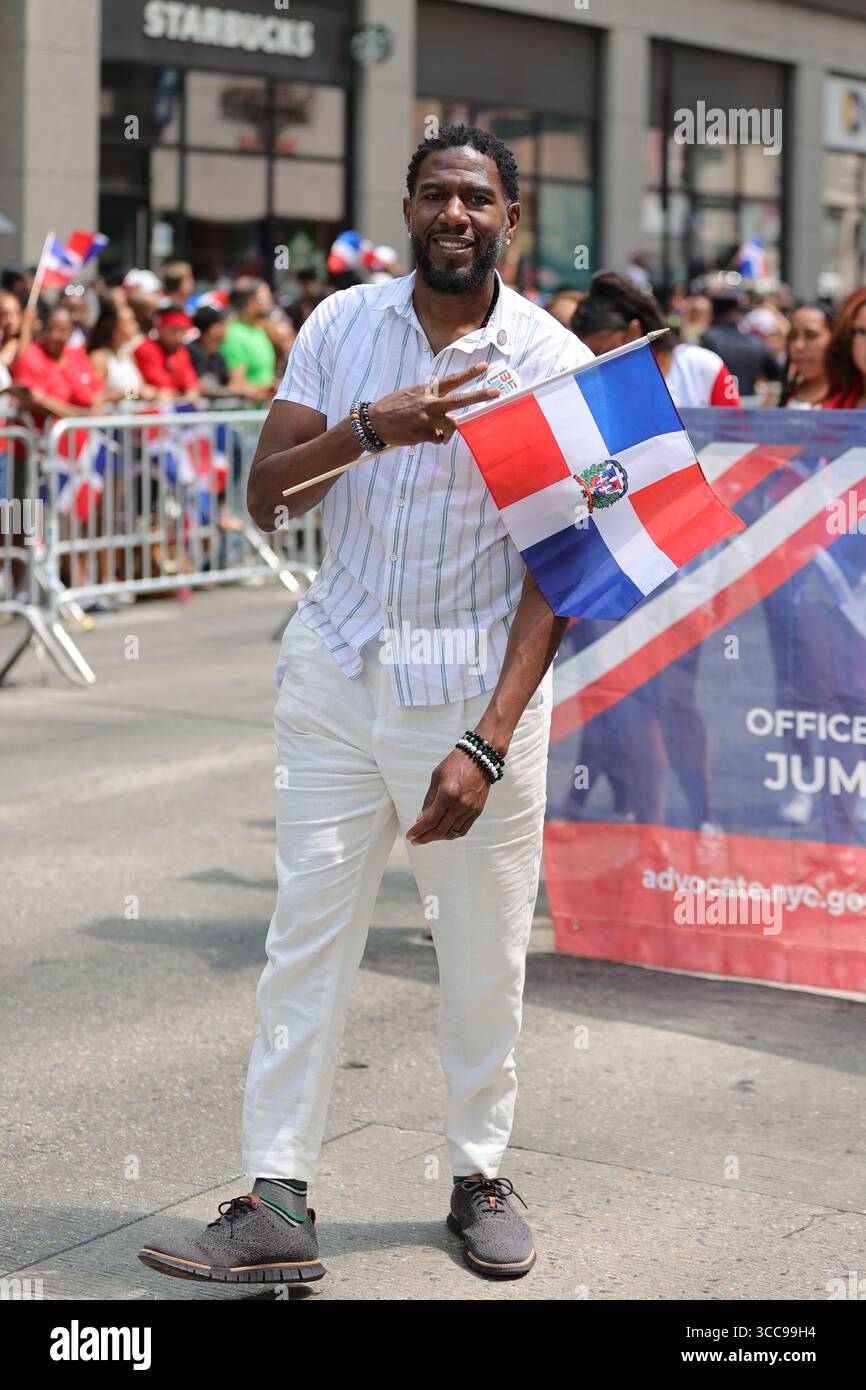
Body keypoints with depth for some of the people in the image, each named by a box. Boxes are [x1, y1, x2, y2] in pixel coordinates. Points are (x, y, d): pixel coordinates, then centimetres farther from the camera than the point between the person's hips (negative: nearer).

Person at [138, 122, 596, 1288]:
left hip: (478, 679, -2)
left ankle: (480, 1176, 24)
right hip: (339, 667, 2)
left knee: (485, 951, 6)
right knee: (307, 929, -1)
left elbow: (555, 569, -8)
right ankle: (277, 1203, 4)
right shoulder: (341, 325, 4)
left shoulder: (553, 359, -4)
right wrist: (365, 430, -19)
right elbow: (266, 497, 1)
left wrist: (489, 741, -17)